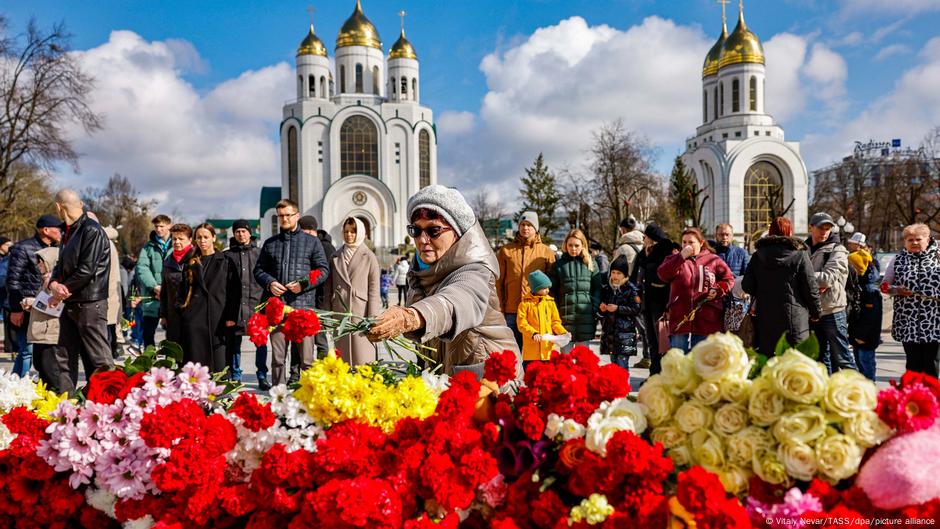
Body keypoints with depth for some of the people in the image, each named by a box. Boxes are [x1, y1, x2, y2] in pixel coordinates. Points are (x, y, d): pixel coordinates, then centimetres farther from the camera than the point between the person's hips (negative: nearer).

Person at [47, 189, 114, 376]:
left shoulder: (92, 230, -12)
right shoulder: (69, 232, 17)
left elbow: (87, 270, -18)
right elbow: (62, 265, 15)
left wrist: (62, 292, -10)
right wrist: (54, 284, -5)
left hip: (90, 304, -9)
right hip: (70, 304, 9)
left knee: (100, 358, -8)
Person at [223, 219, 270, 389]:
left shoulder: (259, 252, 9)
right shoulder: (227, 255, 10)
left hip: (257, 302, -1)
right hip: (235, 305, 1)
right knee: (233, 342, 6)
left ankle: (262, 377, 8)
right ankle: (235, 377, 17)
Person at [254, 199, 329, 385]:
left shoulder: (312, 242, 8)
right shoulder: (270, 243, 16)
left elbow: (323, 270, 4)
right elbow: (259, 270, 19)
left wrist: (304, 284, -10)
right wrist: (269, 283, -2)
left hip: (304, 304, -3)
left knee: (306, 356, -2)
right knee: (277, 357, 8)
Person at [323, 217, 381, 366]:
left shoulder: (369, 257, 1)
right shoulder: (335, 257, 12)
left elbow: (374, 290, -3)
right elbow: (328, 287, 13)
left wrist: (371, 318, -8)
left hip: (360, 311, -3)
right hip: (339, 312, 3)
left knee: (362, 358, -3)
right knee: (341, 357, 7)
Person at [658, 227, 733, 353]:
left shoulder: (713, 260, 8)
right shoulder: (675, 259, 9)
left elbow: (729, 279, 12)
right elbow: (663, 274, -9)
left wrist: (718, 290, -7)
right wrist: (682, 257, -14)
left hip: (707, 321, 0)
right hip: (680, 319, 0)